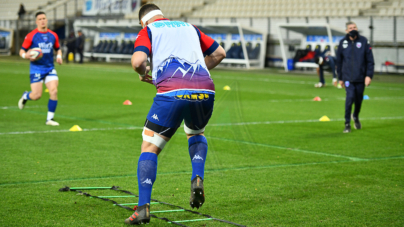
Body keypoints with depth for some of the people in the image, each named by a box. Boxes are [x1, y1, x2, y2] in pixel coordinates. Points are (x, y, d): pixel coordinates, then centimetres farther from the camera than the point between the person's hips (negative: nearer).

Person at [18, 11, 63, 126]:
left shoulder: (53, 35, 6)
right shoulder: (31, 36, -6)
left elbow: (58, 48, 21)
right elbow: (22, 51, -2)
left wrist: (59, 56, 0)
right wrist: (26, 55, -25)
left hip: (50, 68, 3)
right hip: (36, 68, -3)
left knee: (54, 91, -14)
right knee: (36, 95, -8)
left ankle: (50, 119, -1)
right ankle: (25, 96, 31)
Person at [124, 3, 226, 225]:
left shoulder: (147, 31, 16)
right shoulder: (189, 27, 29)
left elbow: (138, 61, -3)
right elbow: (219, 53, 31)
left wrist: (145, 75, 17)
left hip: (171, 92, -4)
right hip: (205, 91, 4)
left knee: (149, 147, 8)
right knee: (196, 134, 33)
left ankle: (143, 208, -4)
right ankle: (197, 178, 9)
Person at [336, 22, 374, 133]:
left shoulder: (364, 41, 0)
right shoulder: (343, 43, 3)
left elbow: (370, 60, 0)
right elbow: (339, 61, 12)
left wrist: (369, 75, -9)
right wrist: (340, 78, 12)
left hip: (361, 77, 1)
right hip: (348, 77, -1)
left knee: (359, 99, 11)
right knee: (350, 97, -17)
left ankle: (356, 116, 43)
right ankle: (347, 124, -6)